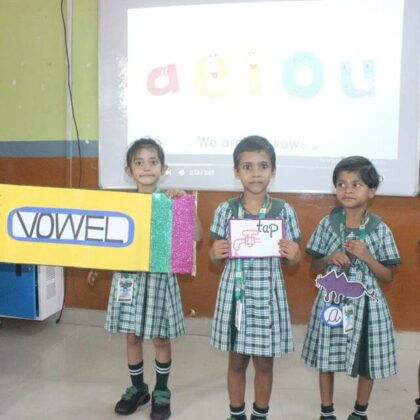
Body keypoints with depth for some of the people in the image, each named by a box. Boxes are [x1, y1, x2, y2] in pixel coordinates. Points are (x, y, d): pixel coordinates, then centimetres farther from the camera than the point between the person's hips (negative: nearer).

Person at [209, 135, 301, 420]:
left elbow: (290, 261, 5)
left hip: (268, 294, 0)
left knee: (264, 363, 13)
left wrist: (294, 256, -17)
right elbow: (218, 259, 5)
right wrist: (215, 253, -17)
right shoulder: (225, 210, -4)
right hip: (236, 292, 0)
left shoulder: (284, 211, -4)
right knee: (237, 361, 14)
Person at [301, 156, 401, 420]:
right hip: (332, 301, 1)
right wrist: (331, 259, -15)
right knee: (326, 358, 11)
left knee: (368, 360, 11)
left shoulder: (380, 229, -7)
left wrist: (366, 256, -18)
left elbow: (388, 277, -3)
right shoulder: (328, 224, -4)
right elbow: (315, 266, 6)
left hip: (365, 304, -1)